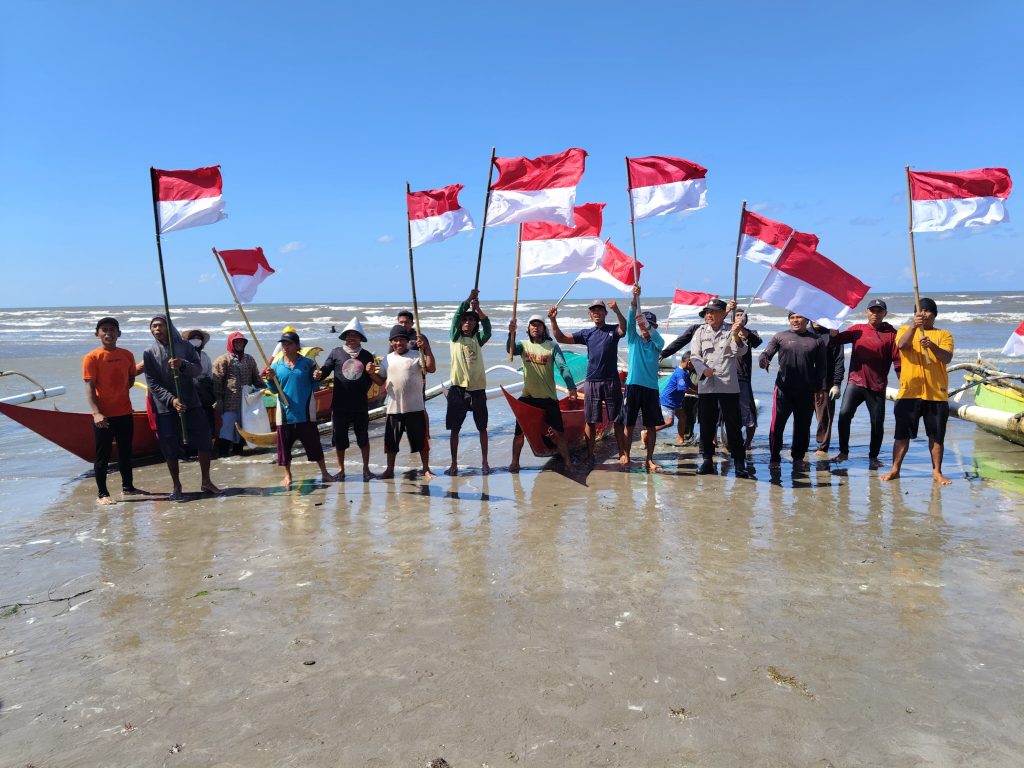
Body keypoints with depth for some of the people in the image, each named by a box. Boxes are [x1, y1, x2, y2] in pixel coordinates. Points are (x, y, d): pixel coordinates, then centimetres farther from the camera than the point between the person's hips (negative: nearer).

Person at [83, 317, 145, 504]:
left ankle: (127, 486, 30)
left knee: (125, 452, 16)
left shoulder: (127, 355, 6)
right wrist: (96, 413, -24)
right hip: (103, 415, -5)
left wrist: (120, 392, 3)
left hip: (125, 413, 5)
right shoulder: (92, 358, -8)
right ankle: (102, 493, 10)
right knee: (103, 455, 2)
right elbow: (89, 387, -13)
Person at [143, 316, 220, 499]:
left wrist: (182, 365, -25)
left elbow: (198, 368, -4)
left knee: (204, 442, 3)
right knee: (170, 449, 1)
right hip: (165, 408, -1)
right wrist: (171, 400, -18)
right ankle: (176, 487, 16)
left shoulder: (185, 347, 4)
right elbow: (152, 383, -5)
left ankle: (206, 481, 18)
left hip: (191, 403, 1)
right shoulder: (149, 353, 1)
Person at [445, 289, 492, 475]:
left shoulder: (478, 339, 8)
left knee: (482, 427, 7)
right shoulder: (455, 338, 6)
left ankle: (484, 462, 18)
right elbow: (456, 317, -9)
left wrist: (478, 309, -24)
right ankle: (454, 464, 11)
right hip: (458, 388, -1)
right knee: (454, 428, 3)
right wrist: (468, 300, -18)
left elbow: (487, 328, -12)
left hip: (478, 388, 1)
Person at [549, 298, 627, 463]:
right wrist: (553, 320, -9)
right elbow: (561, 338, 6)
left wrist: (617, 311, -37)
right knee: (590, 421, 5)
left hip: (611, 381, -2)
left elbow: (624, 329, -20)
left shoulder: (613, 330, 4)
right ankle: (590, 455, 14)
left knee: (617, 420, 2)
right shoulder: (586, 333, 11)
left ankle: (622, 453, 9)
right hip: (591, 382, 2)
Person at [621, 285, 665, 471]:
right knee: (629, 424, 2)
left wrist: (648, 327, -36)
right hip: (633, 385, -1)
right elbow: (630, 320, -10)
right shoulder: (633, 339, 6)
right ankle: (625, 456, 11)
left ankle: (649, 460, 9)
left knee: (651, 426, 3)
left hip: (651, 387, 1)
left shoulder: (657, 343, 8)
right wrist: (635, 298, -26)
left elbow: (657, 338, -16)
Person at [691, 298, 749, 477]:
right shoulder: (700, 332, 12)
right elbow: (694, 355, 5)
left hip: (729, 385, -2)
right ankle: (707, 460, 16)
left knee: (733, 424, -2)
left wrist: (736, 335, -26)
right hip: (706, 385, 3)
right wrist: (703, 370, -14)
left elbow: (741, 351, -8)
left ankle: (739, 462, 2)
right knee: (706, 424, 6)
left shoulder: (731, 331, 5)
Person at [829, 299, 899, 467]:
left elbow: (897, 360, -1)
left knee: (877, 422, 4)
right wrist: (833, 328, -23)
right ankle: (843, 452, 2)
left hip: (877, 386, -1)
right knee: (844, 414, -12)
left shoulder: (891, 333, 2)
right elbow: (837, 339, -2)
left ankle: (873, 456, 20)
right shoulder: (858, 329, 9)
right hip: (855, 381, 1)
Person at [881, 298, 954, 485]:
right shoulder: (905, 330, 10)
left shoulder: (944, 335, 8)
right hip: (909, 392, 0)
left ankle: (937, 472, 17)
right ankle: (895, 469, 12)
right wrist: (914, 326, -28)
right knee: (902, 434, 3)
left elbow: (947, 358, -9)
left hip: (936, 393, 0)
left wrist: (932, 346, -28)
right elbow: (902, 344, -14)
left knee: (936, 435, 6)